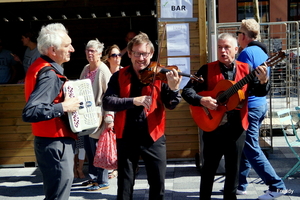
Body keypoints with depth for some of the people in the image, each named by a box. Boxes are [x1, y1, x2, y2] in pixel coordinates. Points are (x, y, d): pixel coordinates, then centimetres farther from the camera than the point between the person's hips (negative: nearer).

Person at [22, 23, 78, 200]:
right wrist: (64, 107, -26)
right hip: (55, 144, -10)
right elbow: (29, 112, -31)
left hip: (54, 142, 10)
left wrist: (64, 102, 11)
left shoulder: (42, 67, 9)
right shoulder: (49, 75, -21)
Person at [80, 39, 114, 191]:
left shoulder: (103, 70, -13)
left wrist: (109, 117, -23)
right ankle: (93, 177, 29)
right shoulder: (86, 69, 11)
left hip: (97, 116, -8)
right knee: (88, 147, 15)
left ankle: (103, 182, 10)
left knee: (97, 148, -2)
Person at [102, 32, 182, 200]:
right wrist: (133, 101, -23)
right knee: (125, 185, 11)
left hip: (153, 137, 0)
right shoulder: (119, 77, 1)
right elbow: (107, 102, -10)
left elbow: (171, 105, -8)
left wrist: (174, 88, -28)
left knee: (158, 183, 8)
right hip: (127, 137, 1)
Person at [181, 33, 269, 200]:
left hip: (237, 127, 2)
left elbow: (259, 92, -2)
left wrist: (262, 81, -22)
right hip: (213, 126, -1)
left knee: (234, 167, 11)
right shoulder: (207, 69, -1)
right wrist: (201, 100, -22)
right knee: (209, 166, 9)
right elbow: (187, 90, -5)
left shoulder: (245, 69, 4)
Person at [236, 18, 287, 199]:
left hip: (249, 106, -10)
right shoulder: (262, 52, 14)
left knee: (251, 149, -3)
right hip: (261, 103, 10)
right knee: (245, 145, 15)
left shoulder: (247, 52, -15)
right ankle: (240, 184, 22)